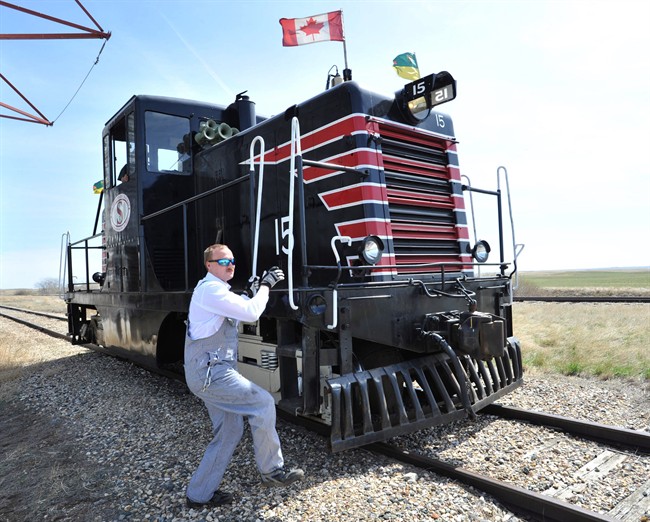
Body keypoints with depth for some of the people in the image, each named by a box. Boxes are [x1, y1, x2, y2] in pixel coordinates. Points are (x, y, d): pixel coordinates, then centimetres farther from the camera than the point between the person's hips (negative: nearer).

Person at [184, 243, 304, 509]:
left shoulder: (210, 289, 19)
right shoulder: (212, 289, -15)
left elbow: (236, 314, 26)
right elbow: (251, 314, -22)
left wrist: (250, 293, 13)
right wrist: (266, 285, -10)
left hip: (207, 372, 11)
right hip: (210, 372, -11)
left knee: (230, 430, 12)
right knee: (263, 403, -10)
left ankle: (199, 494, 20)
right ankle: (271, 471, 4)